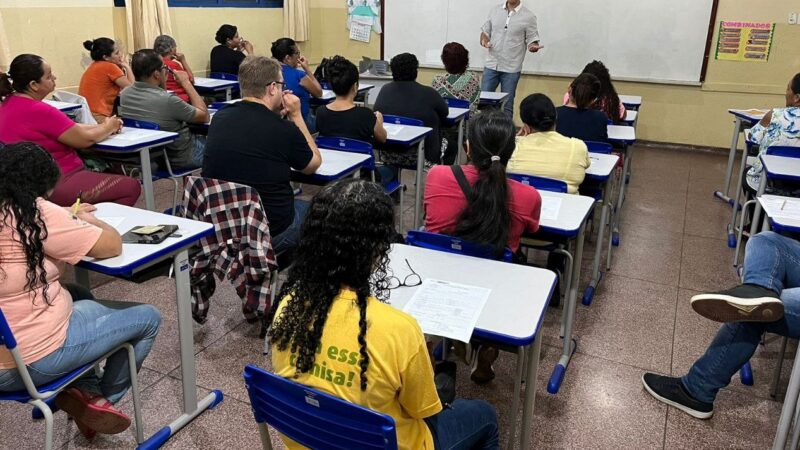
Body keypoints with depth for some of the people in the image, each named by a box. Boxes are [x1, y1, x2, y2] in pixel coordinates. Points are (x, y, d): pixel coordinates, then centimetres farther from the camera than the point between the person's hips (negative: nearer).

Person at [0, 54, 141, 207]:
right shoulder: (38, 111, -24)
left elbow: (69, 127, 13)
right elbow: (86, 139, -14)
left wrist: (102, 126, 8)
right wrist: (108, 128, 5)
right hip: (54, 187, -11)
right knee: (131, 187, -10)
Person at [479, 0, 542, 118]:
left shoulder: (528, 16, -3)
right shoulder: (494, 10, 6)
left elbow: (532, 40, -2)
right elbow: (485, 31, 13)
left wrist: (533, 47, -25)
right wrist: (484, 40, -9)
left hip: (511, 69, -2)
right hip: (491, 65, 3)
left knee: (507, 105, 4)